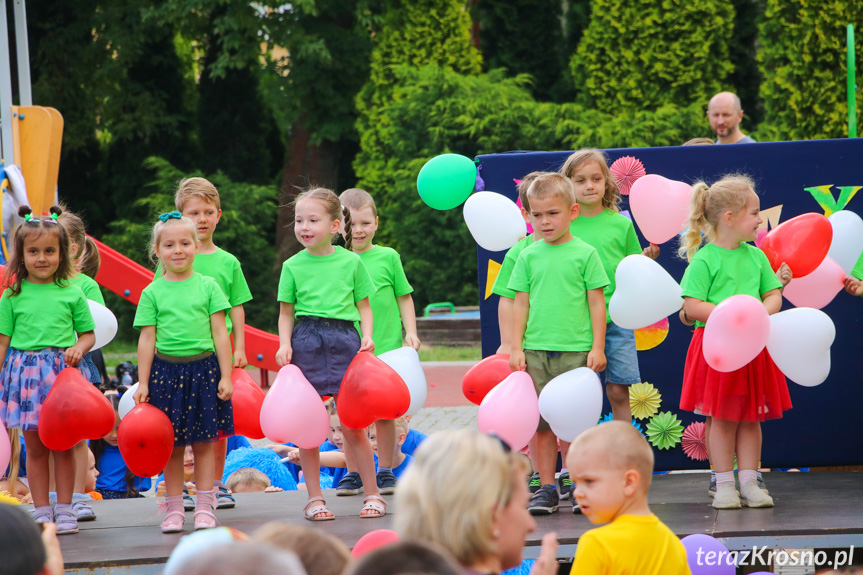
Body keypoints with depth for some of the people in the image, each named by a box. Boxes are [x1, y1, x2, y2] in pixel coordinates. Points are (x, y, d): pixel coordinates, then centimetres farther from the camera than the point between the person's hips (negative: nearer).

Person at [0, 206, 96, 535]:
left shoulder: (72, 293, 4)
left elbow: (89, 334, 11)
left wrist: (79, 348, -10)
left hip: (62, 371, 0)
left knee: (63, 446, 3)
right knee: (35, 448, 4)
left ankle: (64, 509, 12)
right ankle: (42, 511, 11)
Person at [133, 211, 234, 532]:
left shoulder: (207, 286, 3)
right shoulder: (152, 292, 3)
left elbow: (220, 333, 3)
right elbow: (147, 339, 4)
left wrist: (225, 376, -1)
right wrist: (143, 382, 0)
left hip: (202, 368, 0)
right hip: (166, 370, 0)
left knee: (203, 442, 2)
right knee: (172, 445, 4)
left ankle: (204, 507, 9)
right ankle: (174, 508, 11)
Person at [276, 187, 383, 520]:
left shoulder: (351, 262, 5)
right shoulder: (293, 266, 6)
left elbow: (364, 305, 10)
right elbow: (286, 312, 10)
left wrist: (367, 336, -5)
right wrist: (284, 344, -6)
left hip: (344, 340, -1)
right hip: (306, 342, 1)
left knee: (352, 426, -1)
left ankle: (372, 493, 9)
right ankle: (314, 498, 11)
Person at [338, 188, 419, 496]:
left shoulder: (388, 257, 4)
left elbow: (404, 297, 10)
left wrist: (410, 331, 0)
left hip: (386, 349, -1)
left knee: (384, 413, 2)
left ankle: (385, 471, 13)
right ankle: (353, 472, 14)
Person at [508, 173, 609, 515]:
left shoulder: (585, 253, 2)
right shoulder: (528, 257, 8)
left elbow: (596, 302, 2)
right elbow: (521, 303, 11)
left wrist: (597, 347, -3)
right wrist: (516, 347, 5)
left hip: (576, 350, -2)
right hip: (536, 350, 3)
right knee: (540, 422, 2)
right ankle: (547, 489, 9)